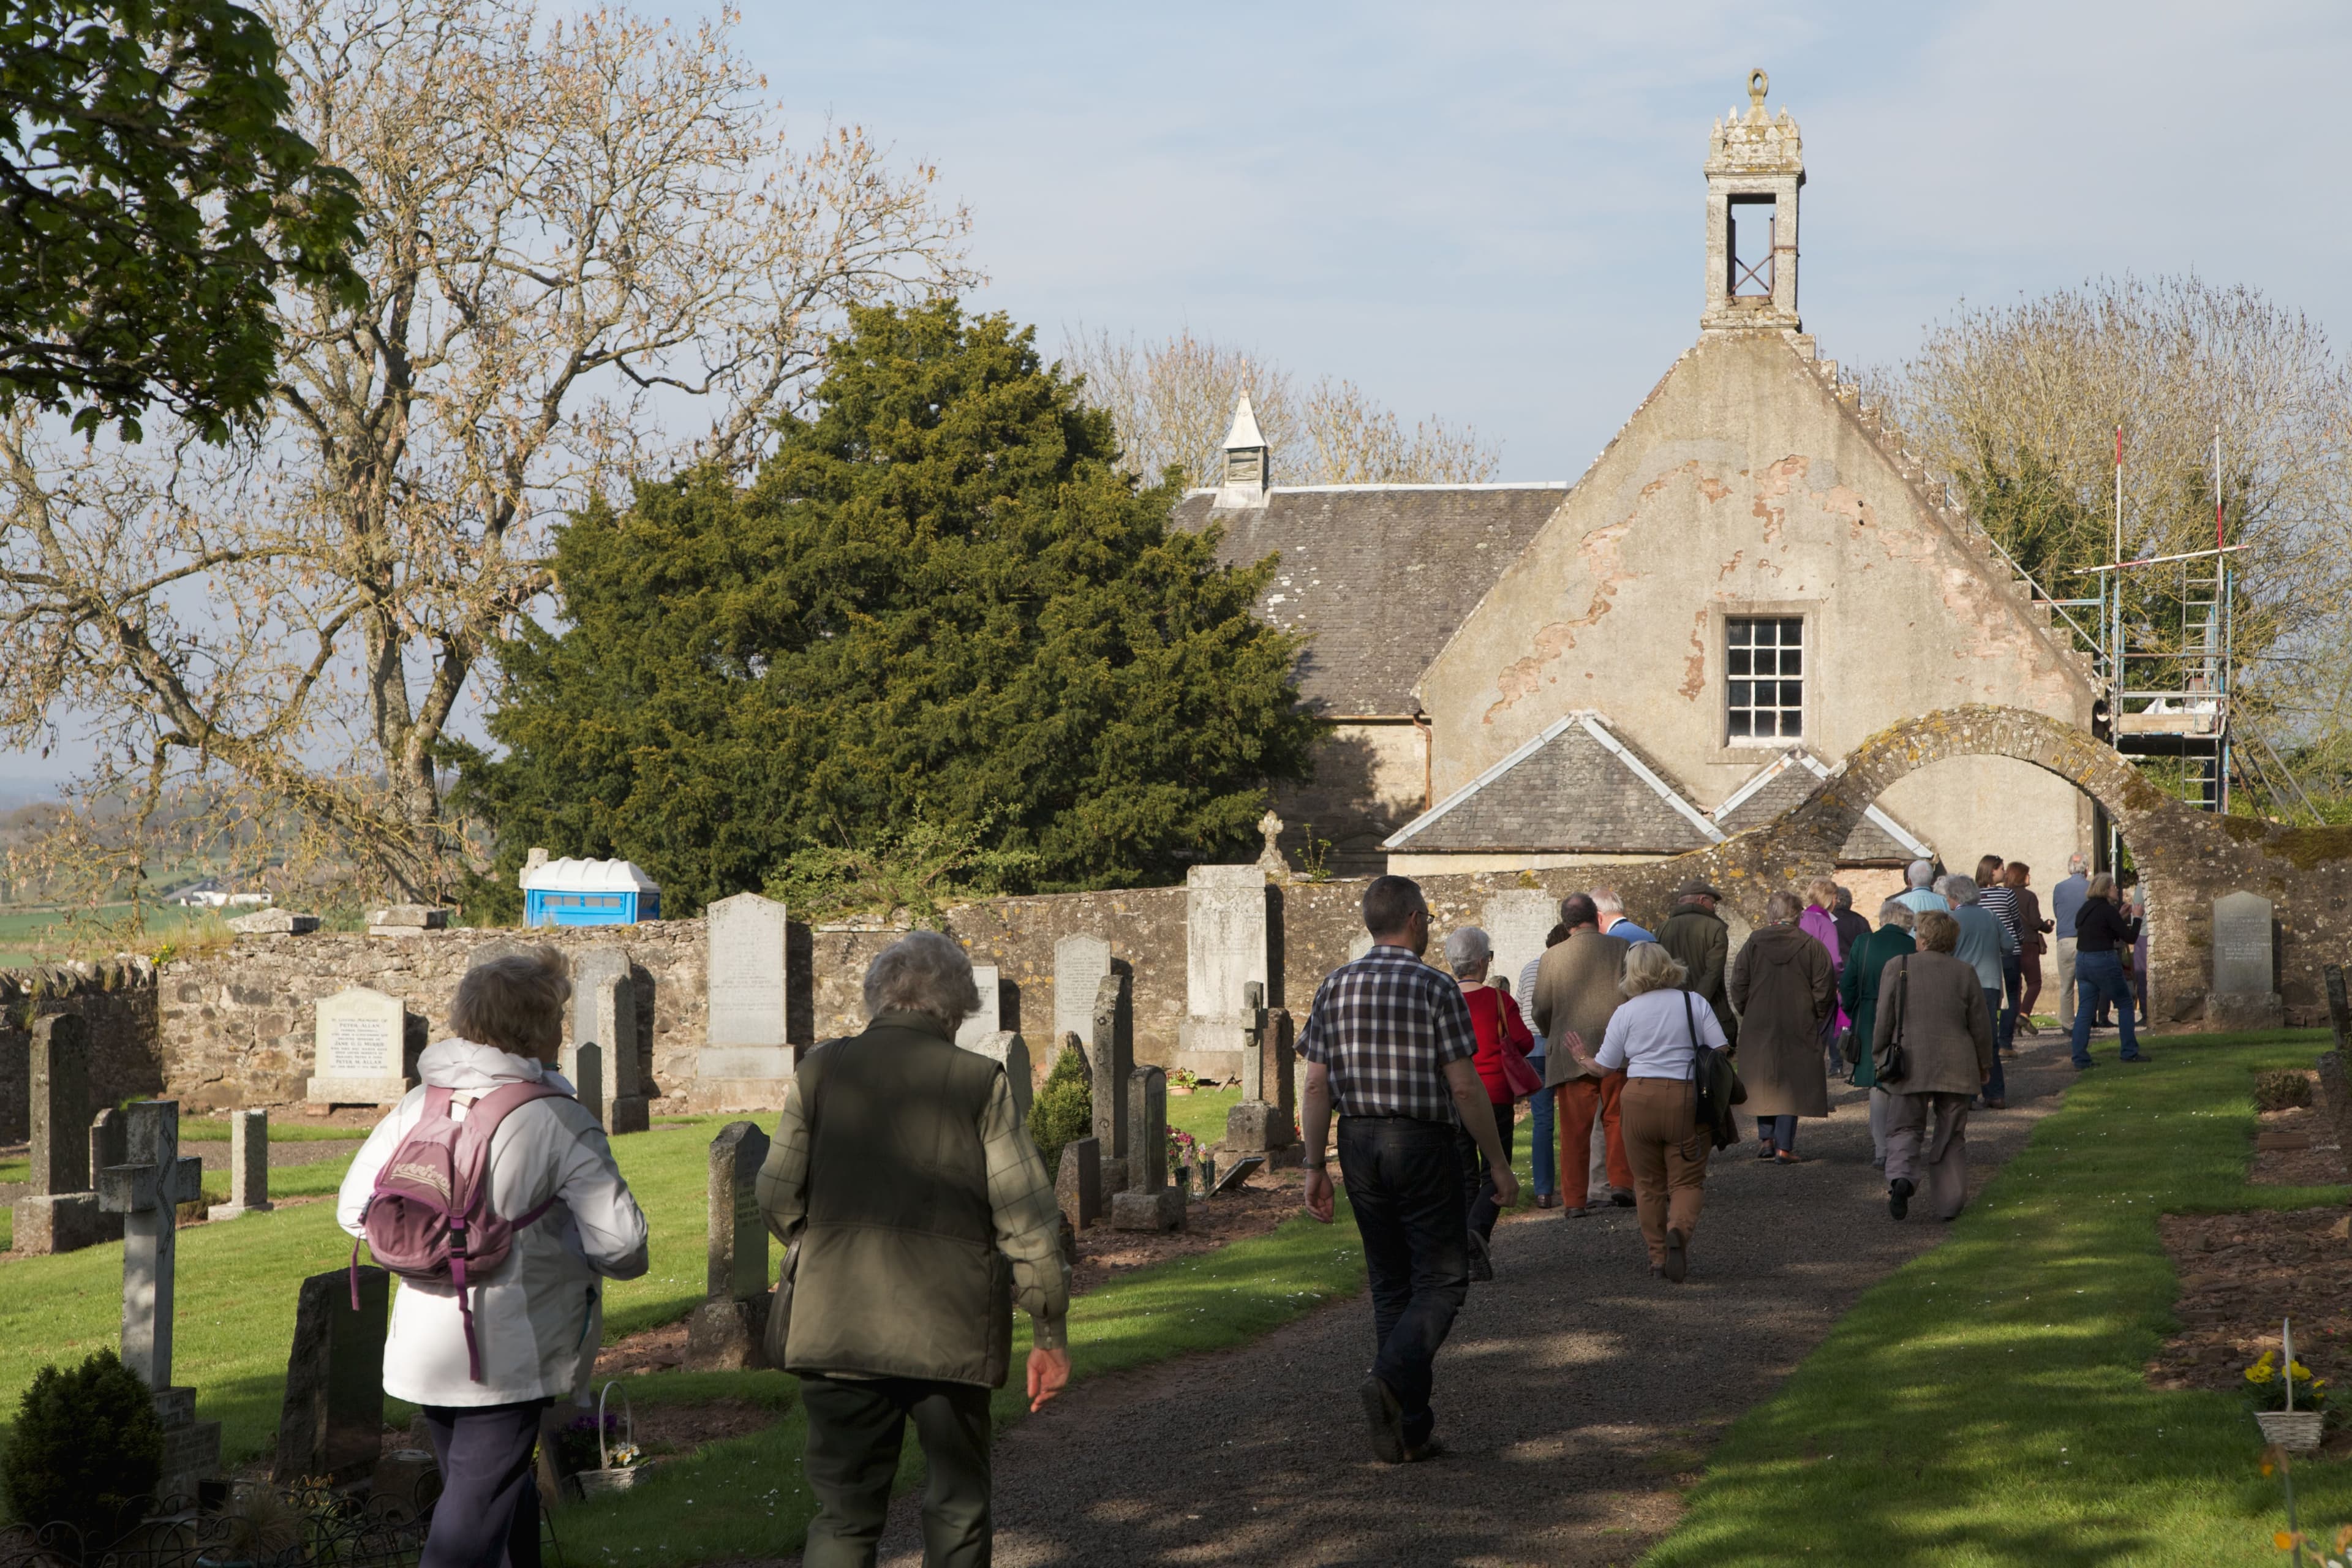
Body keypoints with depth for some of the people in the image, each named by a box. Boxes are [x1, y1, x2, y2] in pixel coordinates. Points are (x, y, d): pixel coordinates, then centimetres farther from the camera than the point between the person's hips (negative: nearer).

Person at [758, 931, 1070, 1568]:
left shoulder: (821, 1069, 2)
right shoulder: (981, 1082, -3)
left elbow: (776, 1194, 6)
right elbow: (1026, 1216, -5)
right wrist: (1050, 1333, 3)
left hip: (840, 1325, 1)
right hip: (951, 1329, -1)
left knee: (844, 1512, 7)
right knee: (958, 1504, 14)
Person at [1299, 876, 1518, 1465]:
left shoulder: (1335, 988, 5)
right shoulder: (1434, 988, -10)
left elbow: (1317, 1086, 3)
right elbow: (1465, 1087, -12)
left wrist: (1315, 1167, 9)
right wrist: (1498, 1162, -3)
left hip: (1359, 1145, 5)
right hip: (1423, 1145, -5)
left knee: (1392, 1285, 12)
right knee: (1442, 1280, 2)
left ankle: (1409, 1428, 12)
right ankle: (1392, 1380, -22)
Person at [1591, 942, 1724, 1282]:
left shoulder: (1626, 1012, 2)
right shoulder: (1694, 1003, 5)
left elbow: (1605, 1066, 4)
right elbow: (1721, 1051, 2)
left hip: (1640, 1098, 0)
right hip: (1685, 1099, 0)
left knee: (1648, 1183, 12)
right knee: (1687, 1180, 4)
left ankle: (1658, 1256, 14)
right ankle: (1680, 1228, -25)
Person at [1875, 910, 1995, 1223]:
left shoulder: (1897, 967, -3)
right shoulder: (1966, 973, 0)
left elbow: (1884, 1020, -2)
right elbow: (1980, 1025, 5)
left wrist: (1879, 1056, 12)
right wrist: (1984, 1065, 18)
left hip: (1911, 1066, -1)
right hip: (1955, 1068, 1)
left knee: (1905, 1128, 7)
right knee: (1951, 1136, 10)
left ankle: (1901, 1177, -20)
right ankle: (1949, 1203, 7)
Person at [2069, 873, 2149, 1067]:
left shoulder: (2084, 910, 11)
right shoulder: (2107, 910, -12)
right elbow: (2131, 937, -9)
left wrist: (2120, 919, 20)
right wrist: (2136, 918, 5)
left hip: (2082, 962, 7)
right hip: (2104, 961, -7)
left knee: (2085, 1010, 6)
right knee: (2125, 1005, 8)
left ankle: (2080, 1058, 1)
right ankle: (2130, 1052, 9)